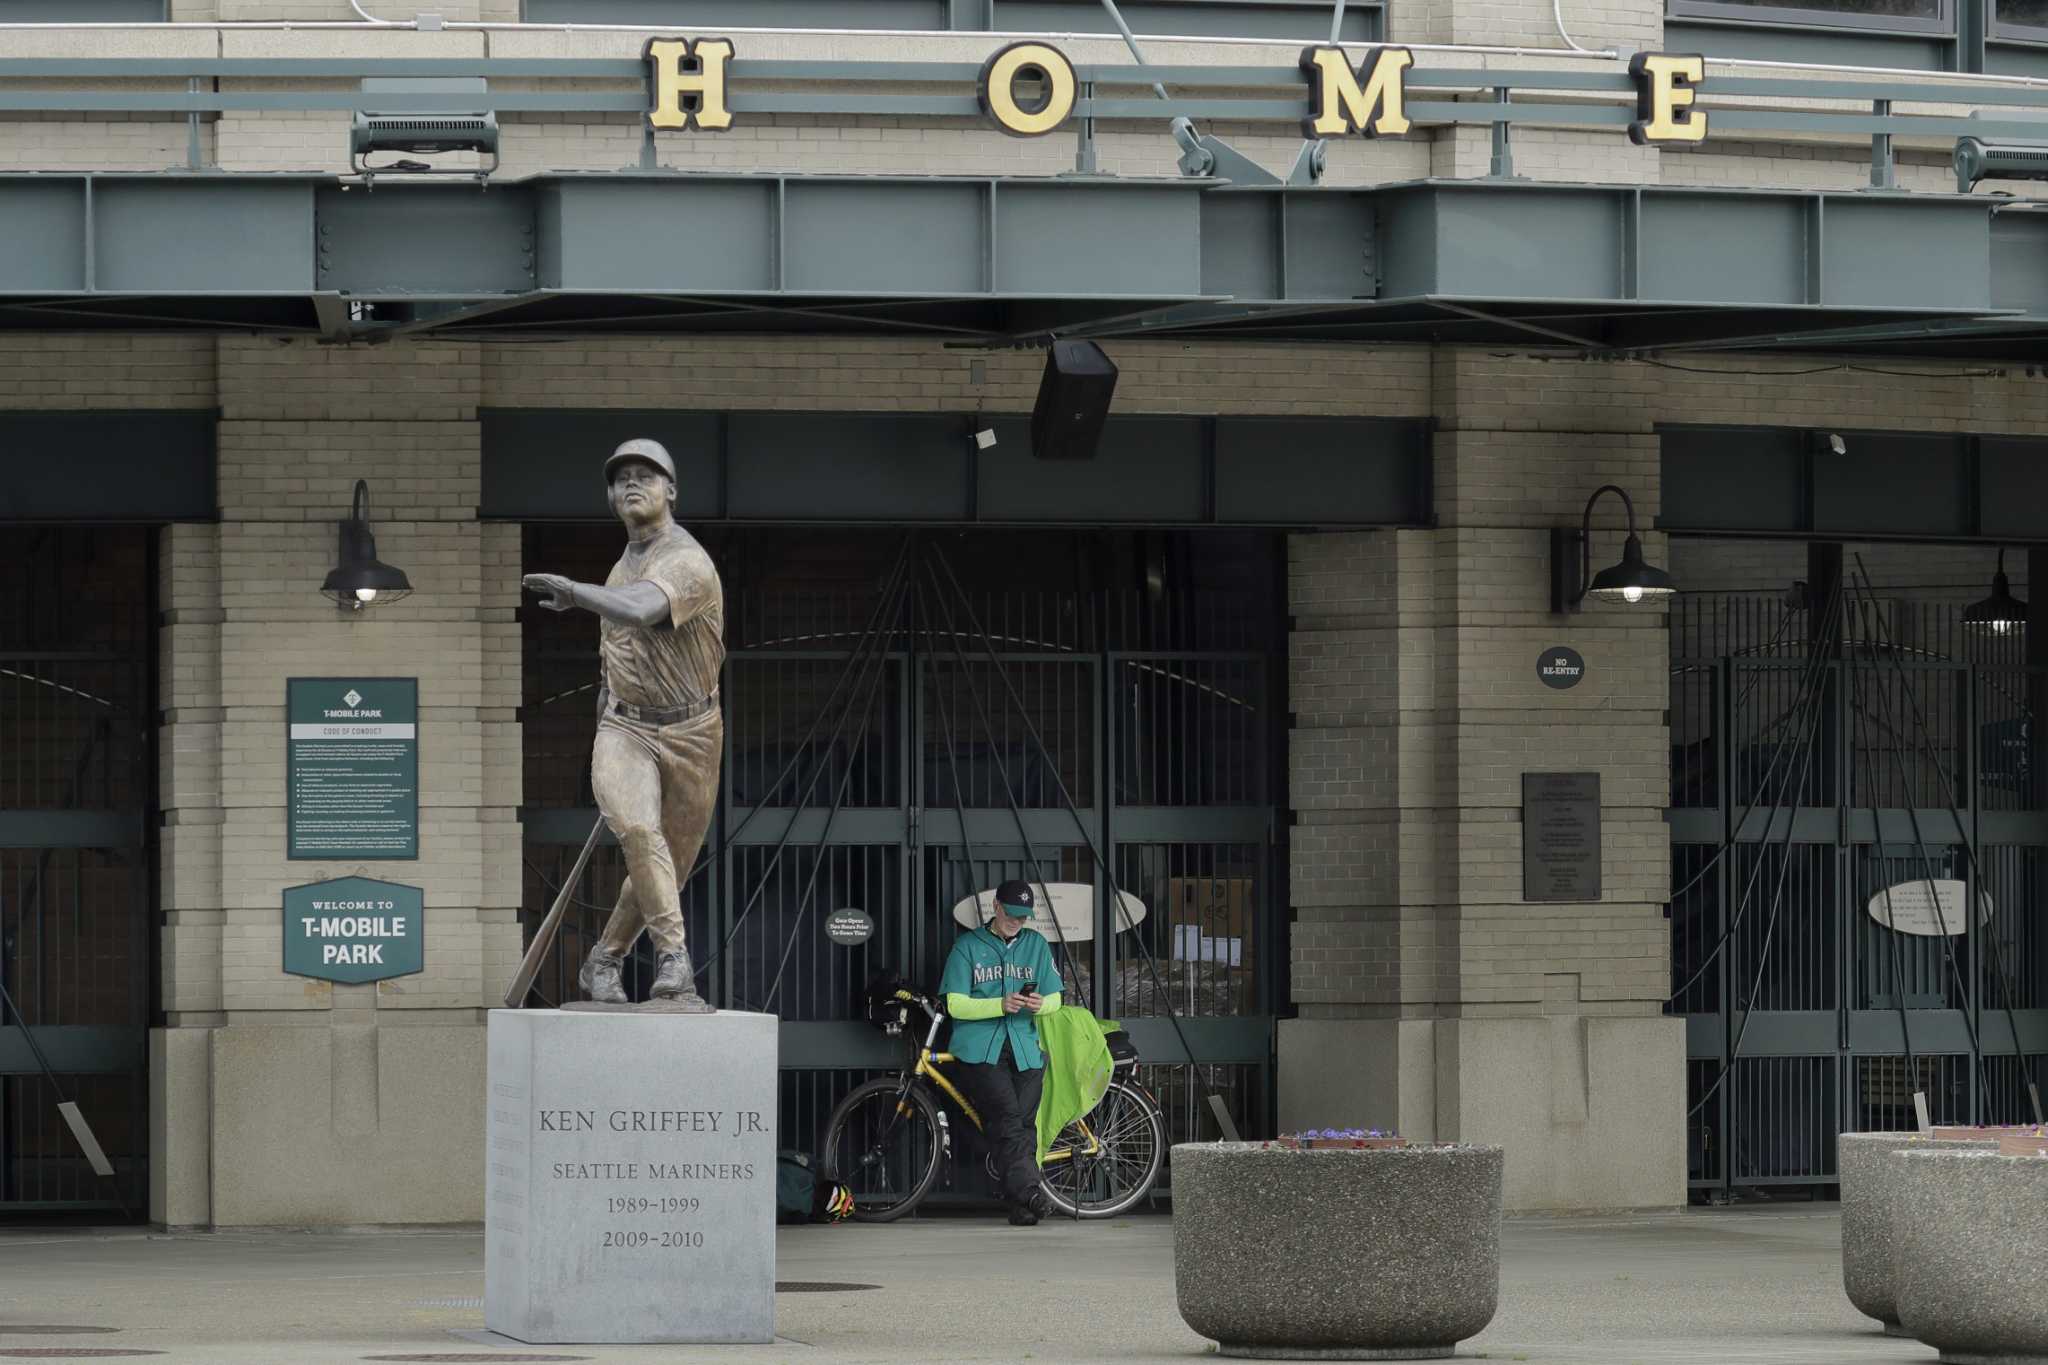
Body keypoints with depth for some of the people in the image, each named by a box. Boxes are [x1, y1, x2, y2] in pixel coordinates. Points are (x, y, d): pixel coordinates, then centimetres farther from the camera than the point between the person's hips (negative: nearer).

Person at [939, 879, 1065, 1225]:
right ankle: (1029, 1191, -31)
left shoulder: (1036, 944, 15)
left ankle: (1019, 1206, 0)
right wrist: (1001, 1005, -18)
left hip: (1025, 1049, 4)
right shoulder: (968, 946, 4)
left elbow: (1055, 999, 14)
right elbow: (956, 1004, -3)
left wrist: (1040, 1004, -12)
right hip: (981, 1050, -4)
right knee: (1007, 1118, -20)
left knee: (1023, 1123, -3)